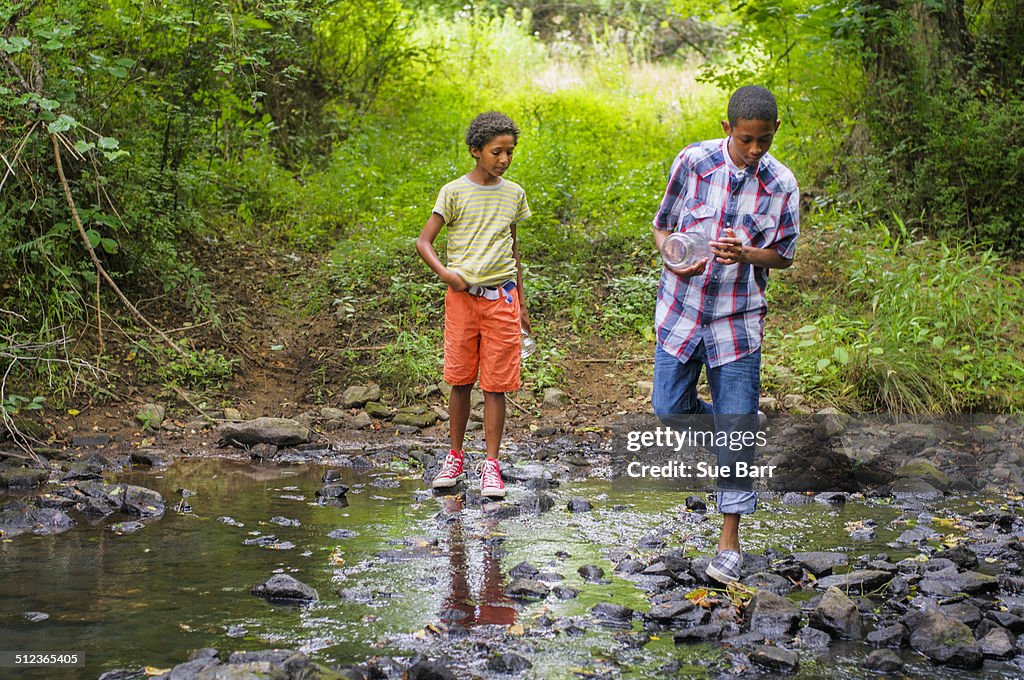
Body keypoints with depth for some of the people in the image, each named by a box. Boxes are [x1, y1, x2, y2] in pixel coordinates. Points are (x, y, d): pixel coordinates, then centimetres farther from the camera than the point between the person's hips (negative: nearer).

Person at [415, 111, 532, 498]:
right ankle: (455, 458, 19)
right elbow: (423, 242, -1)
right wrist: (445, 274, -17)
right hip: (463, 296, -2)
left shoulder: (514, 194, 10)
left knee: (496, 385, 0)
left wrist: (521, 301, 18)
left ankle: (491, 466, 4)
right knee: (460, 380, 4)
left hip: (501, 297, 2)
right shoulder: (454, 192, -1)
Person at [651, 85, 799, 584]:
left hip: (737, 320, -2)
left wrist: (745, 254, -20)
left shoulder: (781, 186, -7)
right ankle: (736, 421, 37)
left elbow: (783, 256, 2)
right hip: (681, 310, 2)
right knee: (669, 410, 6)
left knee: (736, 429, -2)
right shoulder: (692, 162, -7)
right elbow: (662, 225, 5)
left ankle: (729, 541, 8)